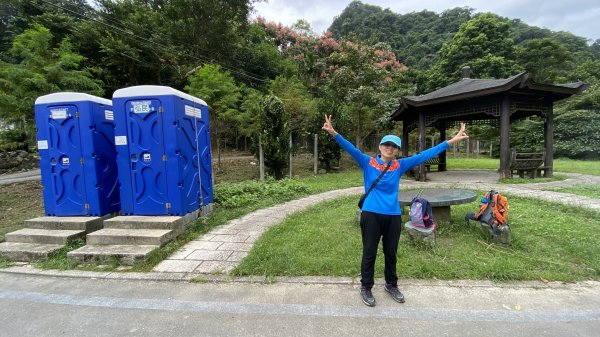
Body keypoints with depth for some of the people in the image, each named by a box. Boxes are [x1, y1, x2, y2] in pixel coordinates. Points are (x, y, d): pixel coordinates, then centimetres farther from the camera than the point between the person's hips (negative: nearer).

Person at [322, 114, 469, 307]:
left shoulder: (400, 166, 4)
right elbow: (351, 149, -16)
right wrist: (334, 134, -31)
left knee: (391, 253, 19)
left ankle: (391, 285, 41)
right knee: (369, 253, 9)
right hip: (371, 215, -3)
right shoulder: (368, 163, -4)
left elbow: (425, 155, 4)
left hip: (393, 216, 3)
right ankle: (366, 288, 28)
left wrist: (451, 141, 3)